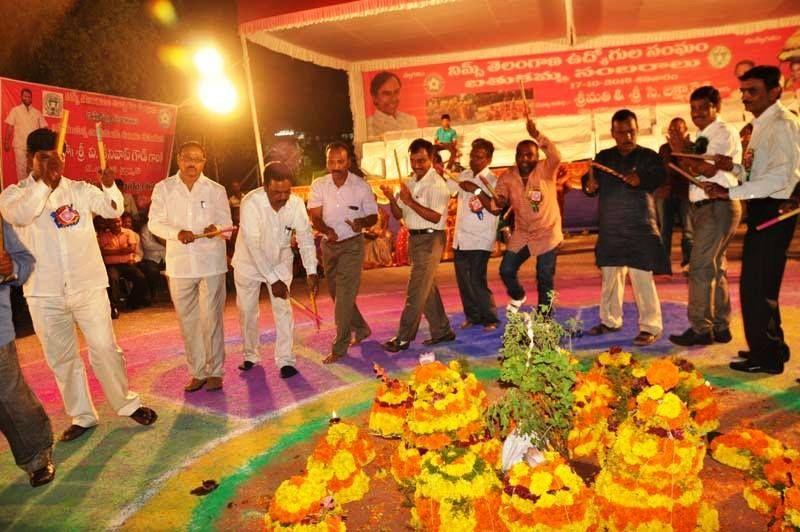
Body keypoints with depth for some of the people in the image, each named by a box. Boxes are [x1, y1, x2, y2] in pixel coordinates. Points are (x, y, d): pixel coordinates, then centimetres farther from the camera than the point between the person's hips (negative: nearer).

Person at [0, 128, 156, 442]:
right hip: (44, 293, 1)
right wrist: (44, 183, -32)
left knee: (104, 348, 4)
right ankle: (82, 416, 26)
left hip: (88, 286, -1)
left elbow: (113, 209, -6)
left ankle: (127, 404, 21)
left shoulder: (80, 189, 3)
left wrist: (110, 187, -25)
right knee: (61, 358, 11)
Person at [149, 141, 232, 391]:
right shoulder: (163, 188, 5)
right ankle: (198, 372, 19)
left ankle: (214, 371, 12)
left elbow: (226, 223, 3)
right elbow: (154, 223, 1)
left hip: (211, 262, -2)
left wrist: (216, 228, -21)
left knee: (211, 319, 0)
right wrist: (177, 233, -18)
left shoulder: (216, 190, 4)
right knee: (188, 320, 8)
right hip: (180, 263, 2)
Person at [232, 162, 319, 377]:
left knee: (283, 309, -6)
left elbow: (305, 238, -17)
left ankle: (285, 360, 2)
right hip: (249, 262, -1)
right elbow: (253, 246, -32)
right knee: (247, 311, 8)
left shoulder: (296, 204, -22)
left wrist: (311, 272, -29)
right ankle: (251, 356, 27)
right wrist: (272, 280, -34)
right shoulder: (251, 203, -31)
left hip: (280, 262, 1)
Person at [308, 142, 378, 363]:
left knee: (344, 296, -9)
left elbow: (373, 216, -2)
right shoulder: (318, 185, -2)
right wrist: (327, 230, -29)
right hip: (328, 244, 4)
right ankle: (361, 329, 37)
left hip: (352, 244, -4)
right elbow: (315, 217, -8)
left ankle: (340, 347, -1)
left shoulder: (361, 186, -7)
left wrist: (362, 222, -25)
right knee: (336, 293, 15)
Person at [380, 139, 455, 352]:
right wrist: (393, 200, -9)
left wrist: (410, 201, -27)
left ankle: (403, 338, 2)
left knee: (416, 291, -5)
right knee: (427, 288, 15)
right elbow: (399, 214, 11)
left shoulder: (436, 184, -13)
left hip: (430, 239, -9)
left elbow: (435, 217, -22)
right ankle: (442, 331, 28)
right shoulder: (409, 183, 11)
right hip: (414, 238, 9)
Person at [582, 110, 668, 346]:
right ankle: (610, 320, 27)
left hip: (640, 228, -5)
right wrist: (589, 185, -11)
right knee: (610, 276, 13)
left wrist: (641, 179, -38)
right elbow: (590, 184, 13)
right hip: (610, 229, 5)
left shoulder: (648, 156, 0)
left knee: (641, 277, -10)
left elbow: (660, 176, -17)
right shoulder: (603, 157, 12)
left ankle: (650, 327, -1)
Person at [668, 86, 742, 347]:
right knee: (715, 269, 12)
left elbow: (709, 169, -21)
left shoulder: (725, 132, -9)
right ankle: (720, 327, 20)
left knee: (700, 268, -11)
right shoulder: (703, 137, 18)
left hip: (718, 206, -10)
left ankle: (700, 328, -5)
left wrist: (682, 153, -11)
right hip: (705, 207, 10)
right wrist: (690, 164, -5)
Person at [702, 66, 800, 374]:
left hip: (773, 211, -10)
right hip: (762, 210, 10)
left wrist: (729, 193, -25)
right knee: (762, 285, 17)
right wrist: (734, 168, 4)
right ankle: (772, 347, 31)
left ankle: (765, 356, 5)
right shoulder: (762, 125, 16)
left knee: (755, 285, -6)